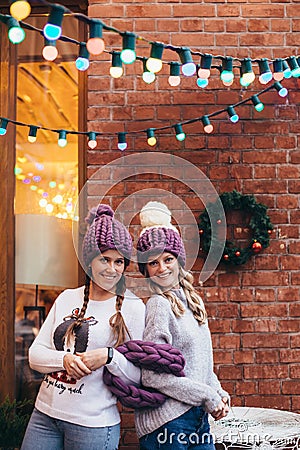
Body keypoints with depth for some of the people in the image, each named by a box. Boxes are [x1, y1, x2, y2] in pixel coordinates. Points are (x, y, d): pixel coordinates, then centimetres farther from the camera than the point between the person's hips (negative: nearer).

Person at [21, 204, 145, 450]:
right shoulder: (67, 298, 6)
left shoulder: (132, 307, -6)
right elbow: (35, 354, 4)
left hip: (93, 425, -3)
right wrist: (65, 359, -14)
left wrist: (109, 356, -21)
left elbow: (137, 377, -4)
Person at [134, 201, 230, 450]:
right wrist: (208, 397, -13)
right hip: (168, 421, -7)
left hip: (199, 417, 8)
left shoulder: (192, 301, 9)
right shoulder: (159, 305, -14)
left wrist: (219, 392, 2)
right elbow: (154, 376, -19)